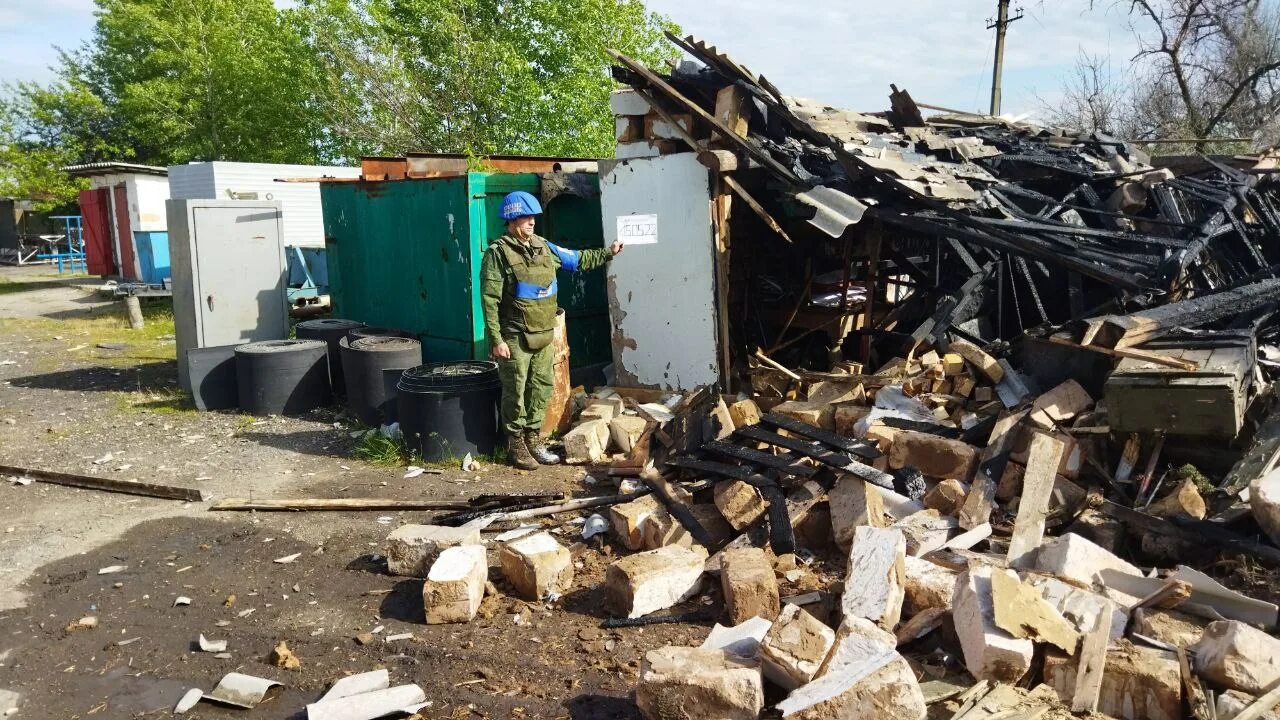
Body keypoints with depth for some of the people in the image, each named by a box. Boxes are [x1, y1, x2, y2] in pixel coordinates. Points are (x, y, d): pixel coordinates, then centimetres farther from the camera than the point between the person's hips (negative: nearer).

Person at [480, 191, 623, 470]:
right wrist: (496, 339, -18)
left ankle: (534, 439, 26)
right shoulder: (498, 253, -11)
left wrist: (608, 252, 18)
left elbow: (579, 259, 22)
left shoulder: (544, 247, 8)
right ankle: (516, 444, 16)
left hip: (543, 334, 7)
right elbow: (489, 300, -14)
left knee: (541, 387, 13)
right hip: (515, 337, -6)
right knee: (516, 391, 3)